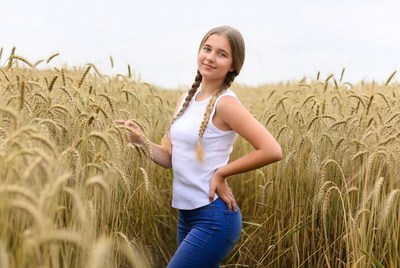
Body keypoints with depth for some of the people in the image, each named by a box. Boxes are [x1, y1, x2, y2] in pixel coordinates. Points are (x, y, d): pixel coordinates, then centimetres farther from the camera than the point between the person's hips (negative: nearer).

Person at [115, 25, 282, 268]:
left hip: (213, 218, -8)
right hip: (187, 215, 8)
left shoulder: (225, 103, -15)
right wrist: (140, 140, -10)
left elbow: (272, 151, -21)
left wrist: (221, 172, -15)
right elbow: (169, 157, 8)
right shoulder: (186, 100, 8)